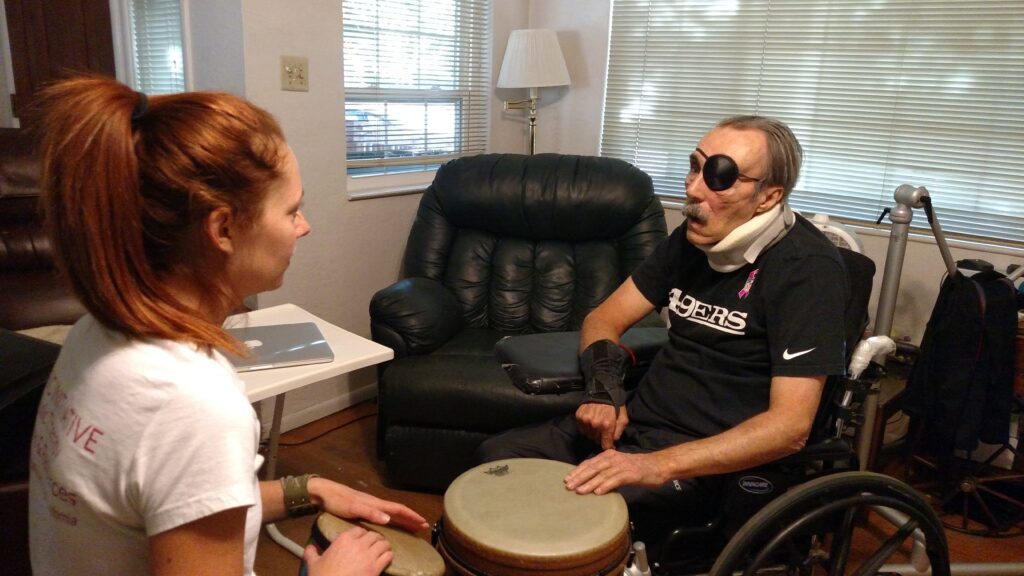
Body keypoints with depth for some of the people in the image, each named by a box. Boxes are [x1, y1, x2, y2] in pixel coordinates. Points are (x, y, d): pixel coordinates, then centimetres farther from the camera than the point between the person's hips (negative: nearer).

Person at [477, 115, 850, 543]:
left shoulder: (807, 268, -17)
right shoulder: (695, 236, 5)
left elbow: (790, 425, -24)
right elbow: (605, 319, 9)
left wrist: (658, 466, -34)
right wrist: (603, 392, -12)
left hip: (707, 461, -7)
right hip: (633, 422, 7)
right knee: (496, 456, -1)